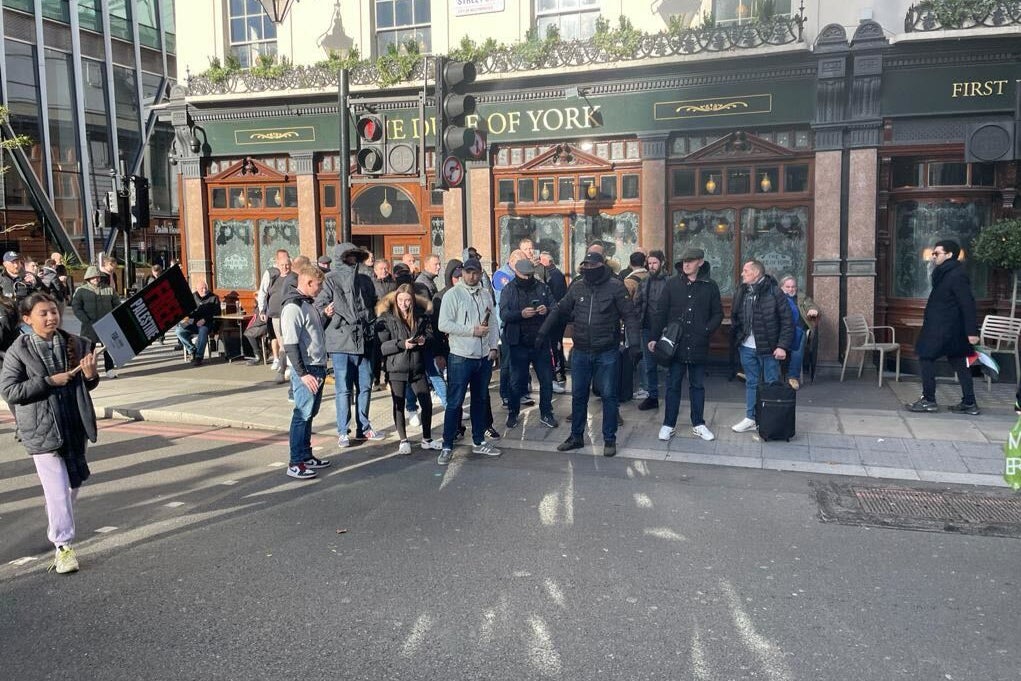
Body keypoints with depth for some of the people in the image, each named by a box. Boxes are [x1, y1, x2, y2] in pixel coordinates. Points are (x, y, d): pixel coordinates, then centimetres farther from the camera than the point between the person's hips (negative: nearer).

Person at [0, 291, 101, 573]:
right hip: (43, 430, -4)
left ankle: (58, 526, 44)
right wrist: (50, 381, -19)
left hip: (76, 425, 4)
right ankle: (63, 546, 6)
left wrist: (90, 375, -12)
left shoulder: (75, 343, 1)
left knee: (74, 483, 19)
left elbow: (87, 385, 12)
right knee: (57, 489, -4)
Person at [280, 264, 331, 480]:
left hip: (318, 368, 9)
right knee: (302, 415, -4)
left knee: (310, 414, 15)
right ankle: (295, 463, 3)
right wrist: (302, 373, -21)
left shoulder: (308, 304, 14)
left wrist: (326, 316, 12)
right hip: (306, 370, -9)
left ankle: (306, 456, 25)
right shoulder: (293, 307, -16)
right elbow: (290, 345, -20)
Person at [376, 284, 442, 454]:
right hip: (397, 368, -3)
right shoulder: (386, 318, -6)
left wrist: (425, 339, -12)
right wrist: (402, 344, -23)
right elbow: (381, 346, -12)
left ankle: (427, 439, 22)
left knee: (427, 403, 6)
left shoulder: (422, 315, 4)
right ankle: (403, 441, 21)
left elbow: (431, 335, 10)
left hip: (417, 367, 3)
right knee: (399, 405, 6)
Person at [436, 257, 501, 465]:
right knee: (454, 403, -2)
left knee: (480, 400, 16)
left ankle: (479, 441, 28)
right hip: (460, 357, -6)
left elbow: (493, 323, 15)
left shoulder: (486, 295, 11)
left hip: (484, 357, 6)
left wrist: (493, 346, 3)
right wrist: (472, 331, -17)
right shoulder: (453, 294, -8)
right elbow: (444, 324, -16)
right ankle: (447, 446, 6)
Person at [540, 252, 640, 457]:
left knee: (608, 395, 6)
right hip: (580, 353, 4)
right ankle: (576, 436, 27)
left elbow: (629, 315, -10)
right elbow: (560, 311, 11)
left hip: (607, 353, -4)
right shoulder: (577, 287, 3)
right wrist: (543, 332, 8)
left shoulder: (615, 286, -8)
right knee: (578, 395, 12)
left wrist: (633, 341, -19)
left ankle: (609, 439, 20)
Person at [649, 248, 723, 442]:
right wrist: (653, 337, -4)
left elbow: (718, 314, 5)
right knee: (673, 385, 7)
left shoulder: (710, 286, 1)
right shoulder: (672, 284, 1)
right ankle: (668, 425, 17)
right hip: (675, 344, 0)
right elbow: (660, 312, 1)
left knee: (697, 385, 12)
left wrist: (707, 331, -11)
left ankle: (698, 424, 24)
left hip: (699, 346, 1)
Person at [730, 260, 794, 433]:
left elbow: (787, 322, -11)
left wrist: (782, 346, -15)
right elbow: (735, 317, 15)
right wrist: (737, 338, 5)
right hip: (747, 348, 5)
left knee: (771, 385, 5)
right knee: (751, 383, 13)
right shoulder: (741, 292, 7)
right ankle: (750, 418, 22)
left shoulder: (774, 292, -10)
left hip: (768, 348, -5)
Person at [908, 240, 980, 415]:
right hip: (946, 328, 10)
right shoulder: (946, 274, 14)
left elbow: (968, 304, -20)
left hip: (944, 329, -10)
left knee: (926, 358, -5)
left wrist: (972, 331, -23)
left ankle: (928, 401, 0)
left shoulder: (956, 275, -15)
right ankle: (969, 403, 15)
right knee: (959, 363, 10)